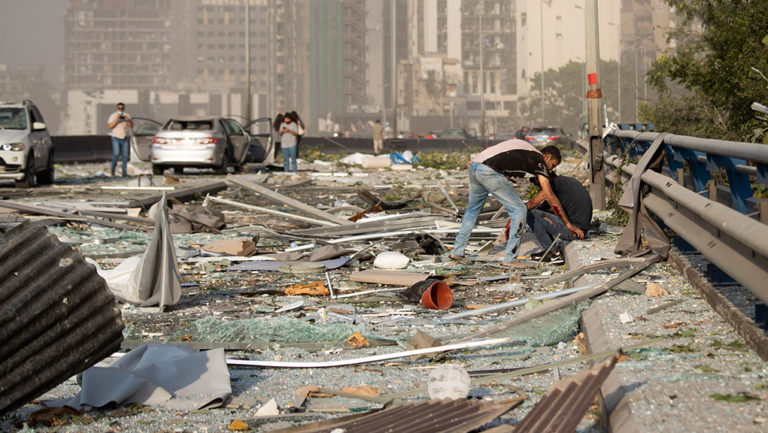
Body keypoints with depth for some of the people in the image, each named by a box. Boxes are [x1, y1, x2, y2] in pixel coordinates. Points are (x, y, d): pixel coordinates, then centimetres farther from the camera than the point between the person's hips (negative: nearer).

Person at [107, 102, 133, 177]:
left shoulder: (127, 115, 6)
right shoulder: (113, 116, -3)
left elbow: (131, 126, -2)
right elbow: (110, 126, -14)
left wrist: (128, 120, -21)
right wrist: (117, 119, -24)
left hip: (125, 138, 3)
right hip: (116, 138, -3)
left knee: (125, 156, -3)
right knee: (116, 154, -16)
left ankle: (124, 172, 0)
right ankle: (113, 169, 3)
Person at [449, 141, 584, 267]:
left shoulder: (525, 149, 30)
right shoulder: (539, 159, 9)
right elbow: (550, 197, 6)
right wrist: (568, 224, 11)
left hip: (474, 167, 8)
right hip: (490, 171, -8)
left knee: (473, 209, 27)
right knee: (519, 210, 3)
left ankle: (457, 252, 31)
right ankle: (510, 259, 4)